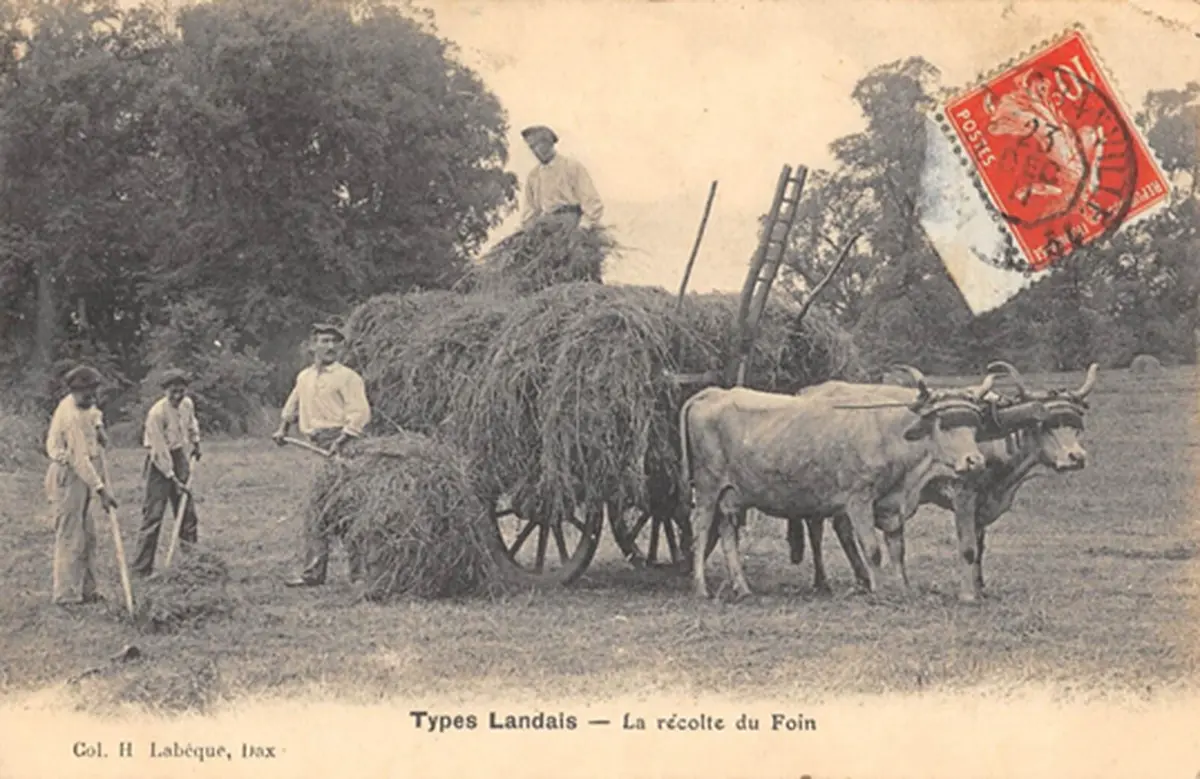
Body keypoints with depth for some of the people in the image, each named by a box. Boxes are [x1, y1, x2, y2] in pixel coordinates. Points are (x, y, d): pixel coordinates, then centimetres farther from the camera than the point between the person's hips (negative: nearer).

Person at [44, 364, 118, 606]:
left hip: (80, 477, 10)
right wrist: (101, 489, -26)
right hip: (66, 478, -10)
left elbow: (94, 412, 34)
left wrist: (98, 425, 11)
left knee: (87, 537, 14)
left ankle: (86, 590, 22)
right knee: (69, 539, -7)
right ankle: (66, 596, -2)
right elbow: (80, 459, -26)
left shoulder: (83, 407, 7)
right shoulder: (71, 416, -23)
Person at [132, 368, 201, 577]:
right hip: (160, 464, -7)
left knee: (187, 511, 12)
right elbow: (160, 450, -22)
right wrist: (173, 479, -21)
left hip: (180, 458, 7)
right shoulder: (157, 413, -23)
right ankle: (142, 569, -7)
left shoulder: (187, 404, -2)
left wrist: (195, 442, 12)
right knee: (153, 515, -10)